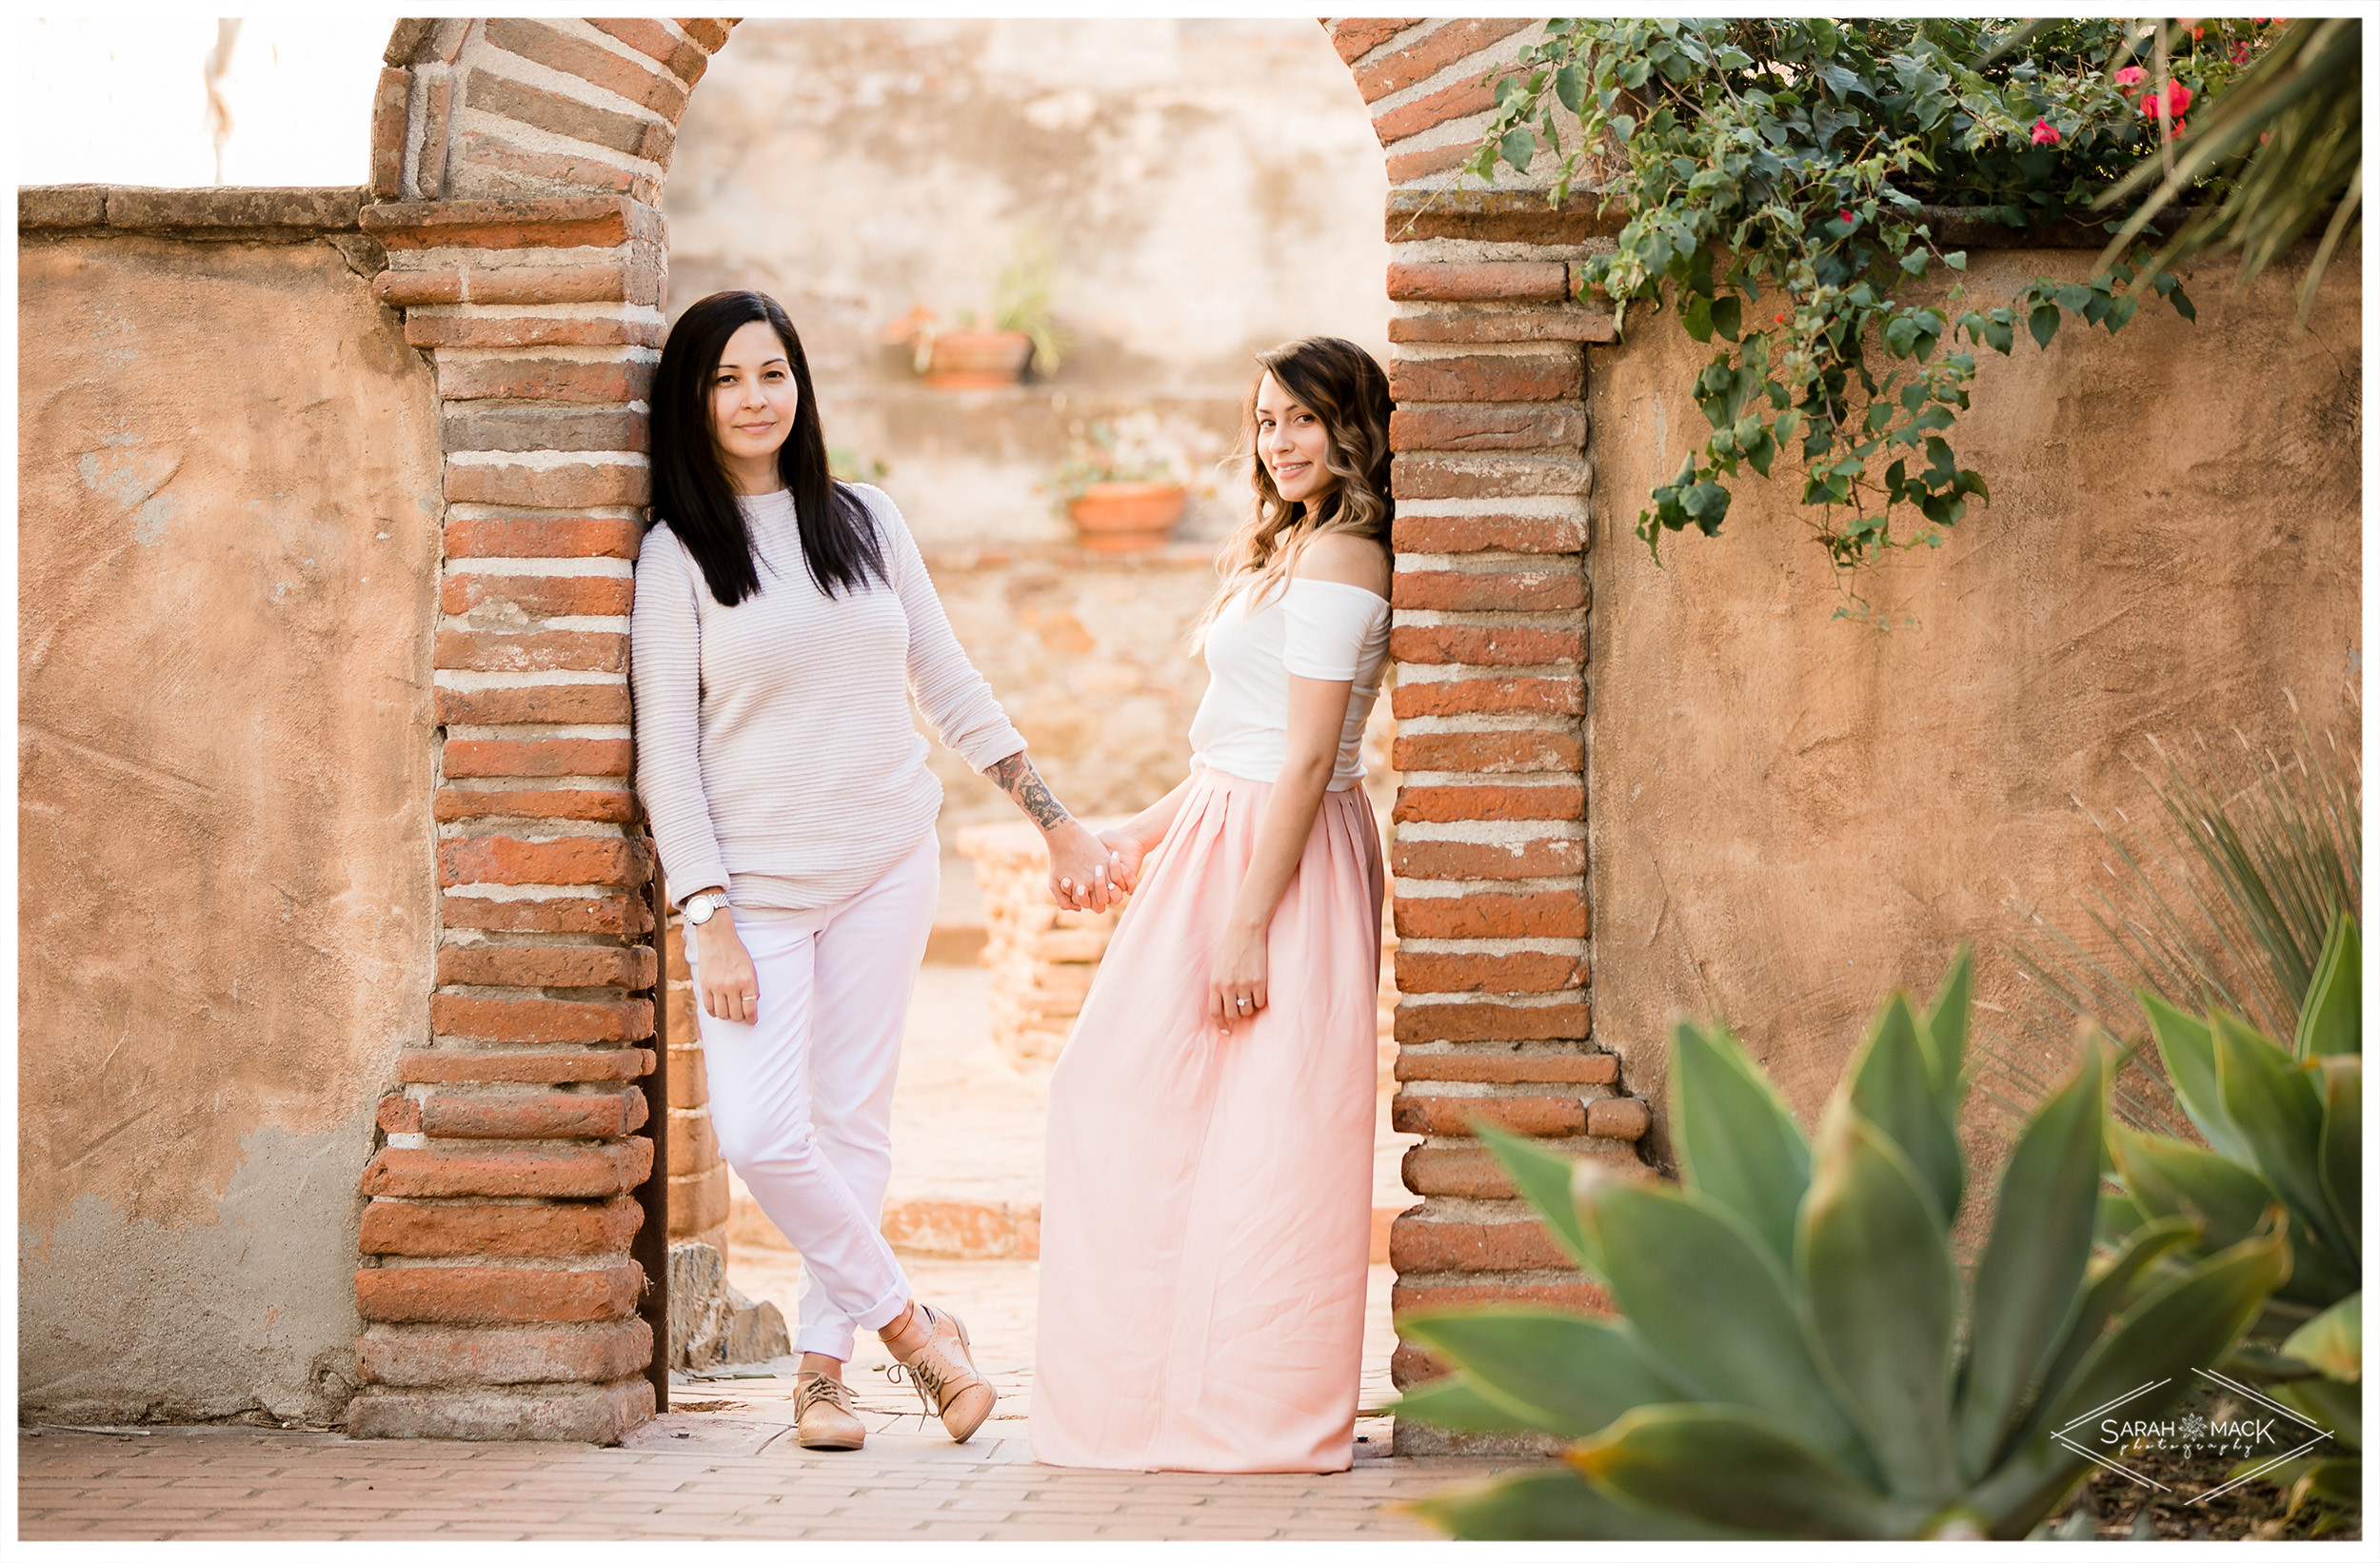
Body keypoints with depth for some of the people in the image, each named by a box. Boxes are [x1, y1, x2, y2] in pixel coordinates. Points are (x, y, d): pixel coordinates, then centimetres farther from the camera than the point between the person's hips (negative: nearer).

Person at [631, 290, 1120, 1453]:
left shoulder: (864, 522, 7)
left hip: (886, 869, 3)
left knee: (853, 1117, 5)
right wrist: (708, 922, -13)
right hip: (758, 880, -3)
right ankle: (908, 1322, 4)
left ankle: (822, 1359, 17)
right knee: (760, 1134, -13)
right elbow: (665, 756, -6)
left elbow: (949, 686, 13)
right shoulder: (676, 554, -3)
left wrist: (1057, 822, 11)